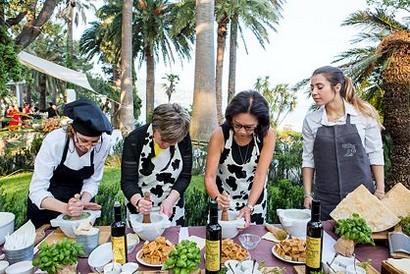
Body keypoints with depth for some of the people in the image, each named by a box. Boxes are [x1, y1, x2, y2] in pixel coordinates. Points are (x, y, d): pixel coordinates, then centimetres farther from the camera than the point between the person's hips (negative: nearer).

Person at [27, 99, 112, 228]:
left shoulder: (104, 143, -23)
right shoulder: (54, 141, -30)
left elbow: (92, 181, -11)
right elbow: (37, 190, -29)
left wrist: (83, 202, -30)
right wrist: (65, 208, -45)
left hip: (76, 197, 2)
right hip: (45, 207, -2)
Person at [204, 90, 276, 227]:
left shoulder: (267, 134, -20)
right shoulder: (220, 135, -23)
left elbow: (260, 174, -22)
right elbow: (210, 177, -22)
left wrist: (249, 207, -33)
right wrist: (217, 197, -41)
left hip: (254, 199, 1)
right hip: (224, 199, -1)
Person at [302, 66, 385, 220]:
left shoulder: (364, 114, -3)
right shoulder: (310, 121, -1)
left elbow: (375, 154, 2)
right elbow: (308, 160, 4)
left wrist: (380, 190, 0)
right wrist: (307, 195, 1)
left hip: (362, 195, -1)